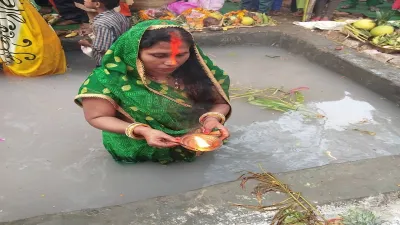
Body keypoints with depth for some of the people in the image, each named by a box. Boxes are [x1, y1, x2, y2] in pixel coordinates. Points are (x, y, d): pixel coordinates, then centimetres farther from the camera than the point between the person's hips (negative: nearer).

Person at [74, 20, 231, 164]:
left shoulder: (198, 69, -15)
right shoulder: (109, 79, -24)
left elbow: (220, 102, -6)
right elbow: (97, 117, -17)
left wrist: (213, 118, -30)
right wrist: (142, 131, -32)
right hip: (142, 150, -2)